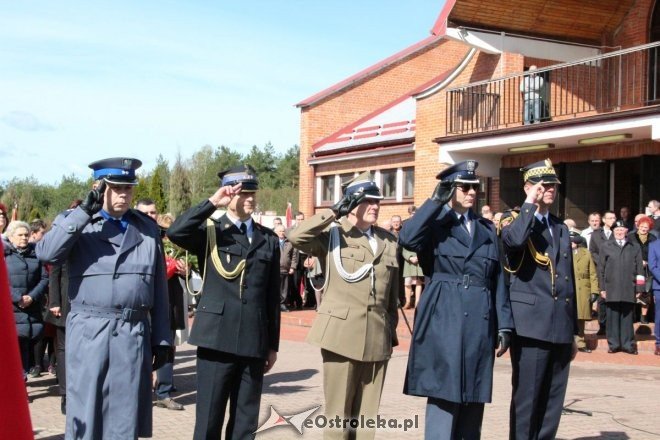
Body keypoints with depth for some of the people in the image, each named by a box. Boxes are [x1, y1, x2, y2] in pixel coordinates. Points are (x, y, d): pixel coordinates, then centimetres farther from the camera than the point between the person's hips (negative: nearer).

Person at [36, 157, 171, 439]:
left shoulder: (148, 228, 12)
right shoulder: (73, 222, 5)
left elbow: (158, 288, 12)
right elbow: (46, 254, -15)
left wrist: (161, 338, 9)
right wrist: (84, 212, -16)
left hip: (134, 333, 2)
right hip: (88, 332, -2)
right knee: (84, 416, 3)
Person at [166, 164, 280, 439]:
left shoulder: (268, 239, 12)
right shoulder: (210, 231, 3)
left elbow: (273, 296, 12)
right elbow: (175, 233, -20)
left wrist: (273, 344, 11)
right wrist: (212, 203, -17)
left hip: (254, 342, 4)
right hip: (217, 338, -3)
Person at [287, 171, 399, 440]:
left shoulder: (388, 241, 12)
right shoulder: (332, 235, -1)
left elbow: (393, 293, 16)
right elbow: (296, 237, -21)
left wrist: (392, 331, 14)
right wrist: (334, 212, -19)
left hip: (377, 338, 4)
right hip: (342, 335, -4)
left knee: (366, 416, 10)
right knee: (338, 415, 2)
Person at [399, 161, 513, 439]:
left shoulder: (487, 229, 17)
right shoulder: (435, 225, 3)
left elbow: (498, 280, 14)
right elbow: (406, 239, -20)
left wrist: (504, 325, 7)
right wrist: (436, 201, -15)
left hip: (480, 322, 5)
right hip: (445, 320, -5)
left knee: (473, 397, 9)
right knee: (444, 395, -6)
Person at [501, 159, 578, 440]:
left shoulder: (561, 229, 19)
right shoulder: (515, 222, -1)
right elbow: (515, 240, -29)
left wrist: (573, 331, 18)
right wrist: (530, 203, -15)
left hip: (560, 325, 7)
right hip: (531, 323, -6)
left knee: (553, 399, 10)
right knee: (526, 397, -3)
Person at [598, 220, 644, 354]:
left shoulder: (635, 247, 10)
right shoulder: (605, 247, 9)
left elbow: (639, 269, 7)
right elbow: (601, 269, 7)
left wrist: (639, 288, 1)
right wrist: (602, 288, 1)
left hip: (629, 290, 0)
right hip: (611, 290, 0)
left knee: (627, 317, 4)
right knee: (612, 317, 2)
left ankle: (628, 344, 11)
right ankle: (613, 344, 9)